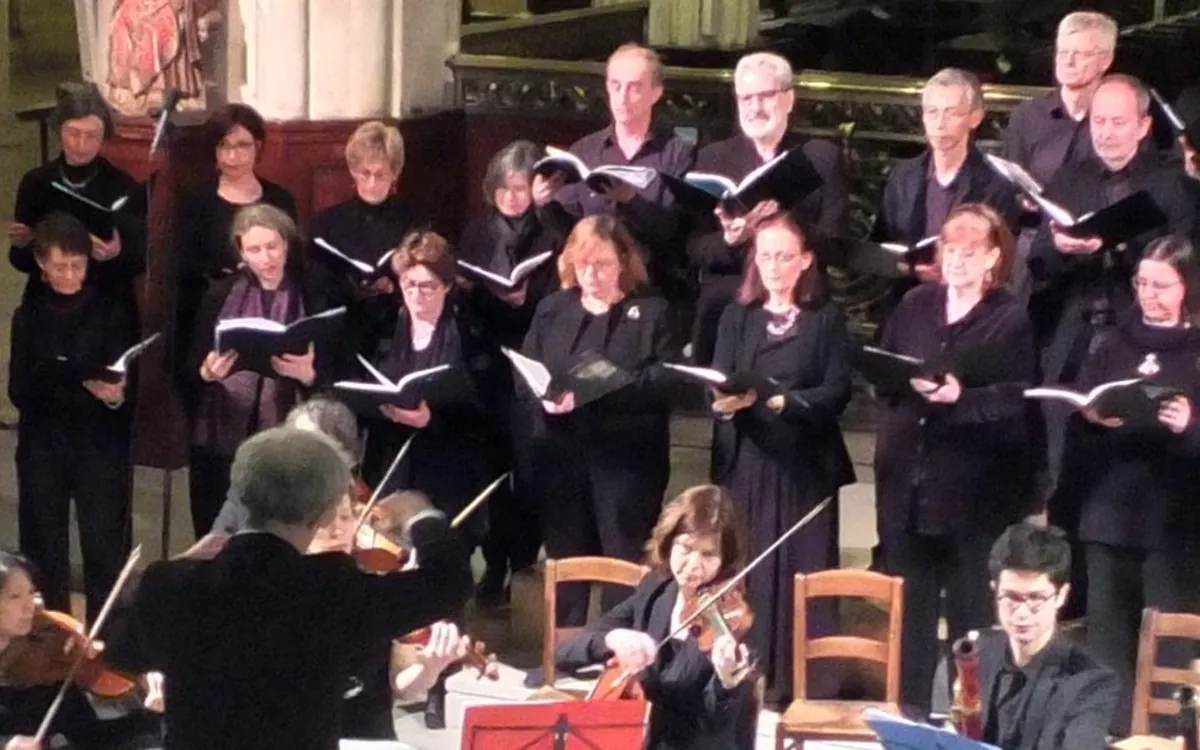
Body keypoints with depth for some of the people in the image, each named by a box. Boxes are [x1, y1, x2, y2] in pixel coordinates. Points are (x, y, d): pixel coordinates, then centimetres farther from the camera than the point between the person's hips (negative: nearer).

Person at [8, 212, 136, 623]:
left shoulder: (111, 312, 0)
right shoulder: (28, 317, 7)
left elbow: (127, 383, -4)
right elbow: (18, 391, 1)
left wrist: (116, 396, -28)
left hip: (101, 447, -2)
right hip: (42, 448, 2)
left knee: (104, 550, -6)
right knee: (44, 550, 3)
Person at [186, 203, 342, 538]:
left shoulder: (313, 298, 1)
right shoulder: (221, 295, 5)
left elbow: (331, 376, 0)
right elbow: (191, 369, 6)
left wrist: (307, 373, -22)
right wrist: (208, 372, -17)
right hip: (221, 439, 1)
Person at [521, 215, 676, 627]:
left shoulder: (651, 312, 2)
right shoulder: (551, 310, 14)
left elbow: (668, 382, -9)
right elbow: (523, 378, 8)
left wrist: (602, 389, -21)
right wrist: (544, 398, -15)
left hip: (627, 459, -3)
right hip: (561, 456, 4)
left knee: (625, 564, -1)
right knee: (565, 559, 9)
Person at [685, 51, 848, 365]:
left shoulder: (823, 157, 6)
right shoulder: (713, 158, 10)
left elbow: (833, 245, -1)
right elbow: (695, 250, 5)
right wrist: (729, 239, -16)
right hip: (724, 307, 1)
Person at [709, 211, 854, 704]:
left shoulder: (826, 320, 4)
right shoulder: (737, 317, 11)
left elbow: (837, 392, -4)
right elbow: (716, 384, 2)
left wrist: (785, 401, -20)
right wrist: (724, 400, -21)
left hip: (805, 464, -2)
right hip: (745, 462, 2)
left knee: (801, 570, -2)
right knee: (745, 570, 1)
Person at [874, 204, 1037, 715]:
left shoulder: (1012, 319, -4)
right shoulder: (914, 305, 11)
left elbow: (1018, 399, -10)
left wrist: (963, 398, -23)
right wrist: (907, 382, -9)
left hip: (974, 485, -4)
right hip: (906, 475, 4)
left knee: (969, 603, 3)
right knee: (908, 600, 10)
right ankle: (910, 703, 20)